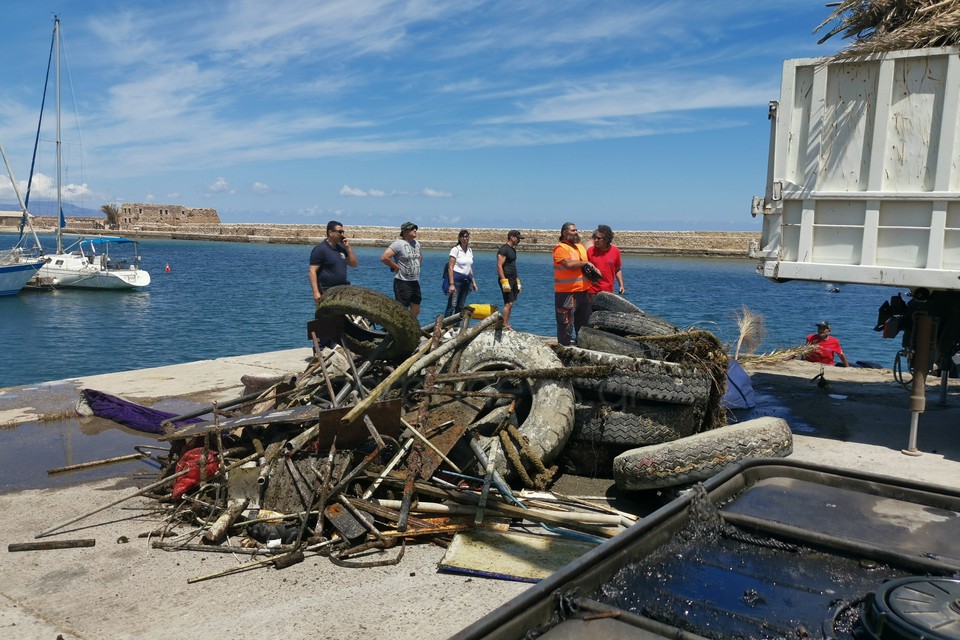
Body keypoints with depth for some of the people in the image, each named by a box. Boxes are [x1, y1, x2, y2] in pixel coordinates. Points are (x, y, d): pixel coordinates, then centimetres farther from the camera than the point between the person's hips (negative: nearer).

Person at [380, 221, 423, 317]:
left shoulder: (416, 243, 11)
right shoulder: (398, 243, -13)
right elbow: (384, 258, -22)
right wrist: (397, 267, -14)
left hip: (415, 282, 8)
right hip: (403, 282, -8)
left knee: (416, 311, 12)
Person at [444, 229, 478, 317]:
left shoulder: (470, 250, 13)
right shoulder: (455, 250, -7)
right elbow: (450, 268, -11)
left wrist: (473, 282, 15)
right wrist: (451, 284, -18)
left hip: (466, 280, 7)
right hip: (456, 279, -7)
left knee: (460, 306, 9)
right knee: (452, 305, -12)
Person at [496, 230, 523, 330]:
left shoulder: (513, 250, 17)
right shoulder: (504, 250, -11)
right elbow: (499, 266, -17)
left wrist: (517, 280, 23)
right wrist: (504, 281, -23)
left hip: (513, 279, 9)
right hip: (506, 279, -9)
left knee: (510, 303, 9)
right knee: (508, 303, -11)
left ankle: (506, 324, 13)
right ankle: (504, 325, -7)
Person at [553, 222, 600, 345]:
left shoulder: (580, 247, 17)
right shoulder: (561, 248, -10)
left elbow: (588, 266, 27)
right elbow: (569, 264, -25)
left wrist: (592, 268, 3)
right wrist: (585, 263, -11)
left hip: (582, 291, 9)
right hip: (566, 292, -8)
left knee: (584, 321, 17)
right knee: (566, 321, -4)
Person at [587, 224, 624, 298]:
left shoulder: (615, 251, 1)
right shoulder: (590, 251, -3)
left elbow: (617, 270, 9)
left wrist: (621, 285, 3)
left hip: (608, 291, 2)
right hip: (593, 290, -1)